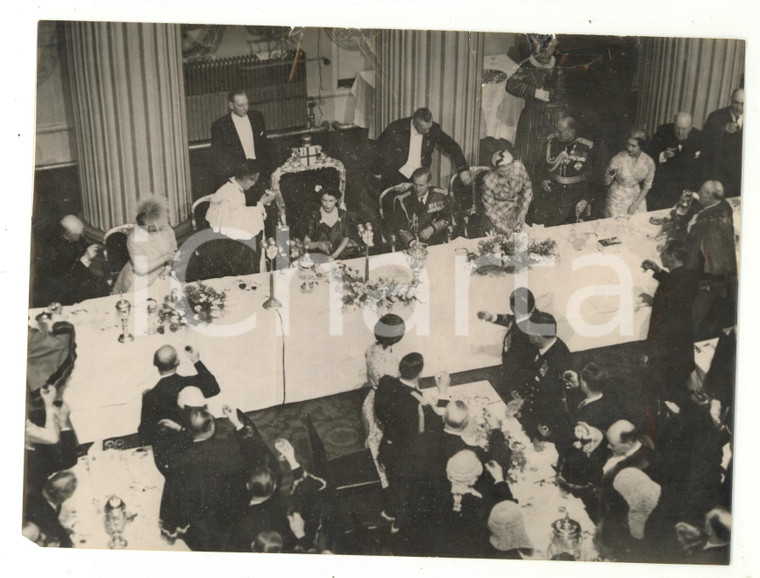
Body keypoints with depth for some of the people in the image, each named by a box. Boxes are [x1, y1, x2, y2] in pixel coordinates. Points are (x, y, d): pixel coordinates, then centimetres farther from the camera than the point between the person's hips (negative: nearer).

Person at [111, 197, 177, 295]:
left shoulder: (167, 230, -7)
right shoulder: (134, 237, -19)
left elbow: (174, 253, 9)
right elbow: (140, 268, -21)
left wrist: (168, 268, -9)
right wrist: (165, 258, -25)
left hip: (158, 280, 3)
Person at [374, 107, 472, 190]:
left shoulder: (433, 129, -12)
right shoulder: (395, 129, -18)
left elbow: (451, 146, -7)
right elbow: (382, 149, -4)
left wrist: (463, 169, -18)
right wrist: (378, 171, 6)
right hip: (396, 175, -2)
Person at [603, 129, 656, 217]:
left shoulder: (648, 162, -12)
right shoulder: (619, 158, -19)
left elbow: (647, 186, 1)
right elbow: (606, 182, -14)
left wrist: (636, 205, -4)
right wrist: (610, 174, -36)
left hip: (637, 196, 2)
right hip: (618, 197, -2)